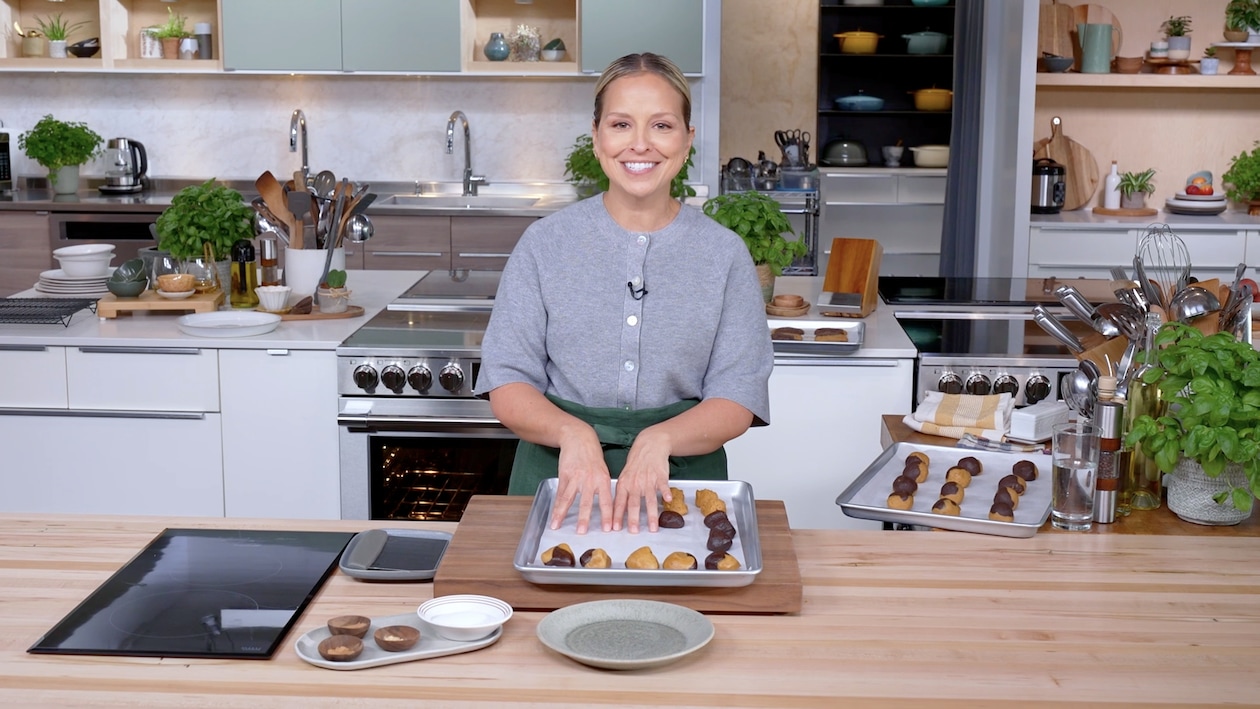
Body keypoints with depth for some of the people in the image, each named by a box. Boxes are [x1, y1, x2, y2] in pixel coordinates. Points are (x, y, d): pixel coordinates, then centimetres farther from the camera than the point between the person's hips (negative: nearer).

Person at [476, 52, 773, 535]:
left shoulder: (724, 253, 1)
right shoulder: (546, 243, 0)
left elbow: (738, 399, -3)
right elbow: (506, 386, -2)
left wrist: (660, 440, -21)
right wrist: (572, 433, -21)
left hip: (679, 477, 0)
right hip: (557, 477, 0)